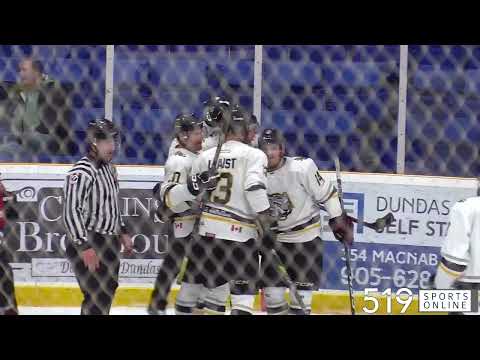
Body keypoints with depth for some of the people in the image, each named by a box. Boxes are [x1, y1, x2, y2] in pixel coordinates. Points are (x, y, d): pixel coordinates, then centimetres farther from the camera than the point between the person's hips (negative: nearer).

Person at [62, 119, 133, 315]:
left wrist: (123, 232, 21)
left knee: (108, 291, 16)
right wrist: (84, 247, -25)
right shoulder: (81, 173, -19)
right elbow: (71, 212, -22)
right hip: (89, 244, -9)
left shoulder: (109, 168, 12)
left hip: (110, 242, 9)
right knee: (96, 297, -12)